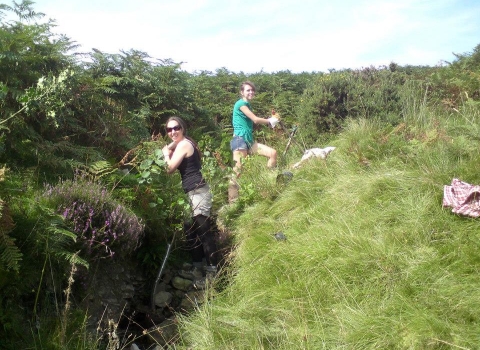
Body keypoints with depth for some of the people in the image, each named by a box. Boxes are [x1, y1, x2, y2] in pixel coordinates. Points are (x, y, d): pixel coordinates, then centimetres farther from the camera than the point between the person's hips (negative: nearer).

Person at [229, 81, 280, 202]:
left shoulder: (247, 105, 21)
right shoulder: (241, 103, -8)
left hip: (250, 140, 9)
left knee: (273, 153, 2)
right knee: (238, 171, -11)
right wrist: (270, 121, 3)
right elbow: (255, 120, -13)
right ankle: (232, 201, -6)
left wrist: (269, 120, 0)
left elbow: (254, 121, 11)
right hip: (240, 140, -9)